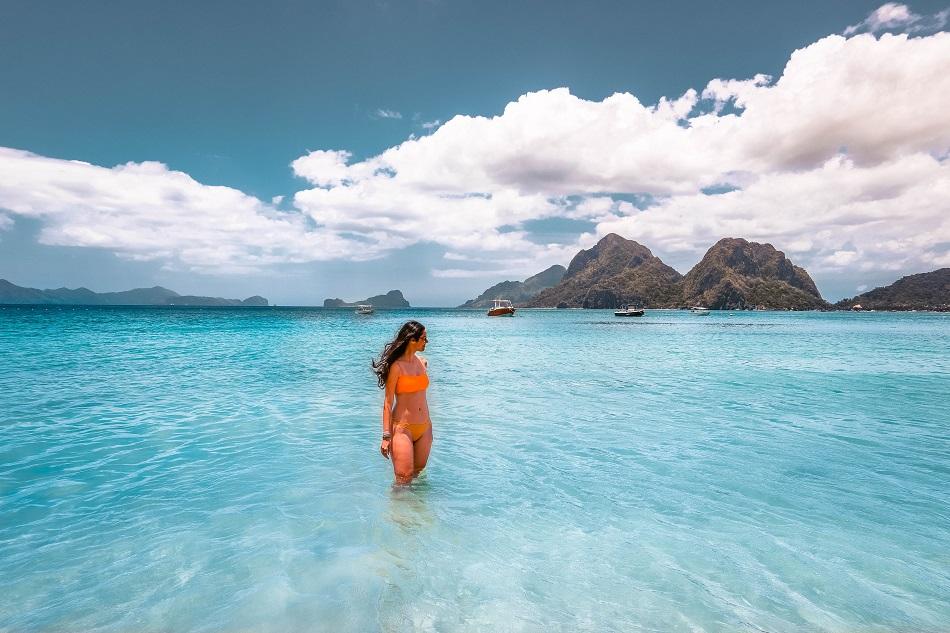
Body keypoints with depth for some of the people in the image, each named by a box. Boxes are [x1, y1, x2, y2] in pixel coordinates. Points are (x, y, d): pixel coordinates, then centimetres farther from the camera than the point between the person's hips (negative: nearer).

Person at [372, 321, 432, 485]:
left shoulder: (422, 362, 7)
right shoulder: (396, 366, -12)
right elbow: (388, 402, -10)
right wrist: (386, 436, -13)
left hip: (424, 427, 6)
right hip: (402, 428, -6)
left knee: (418, 474, 16)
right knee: (403, 480, -4)